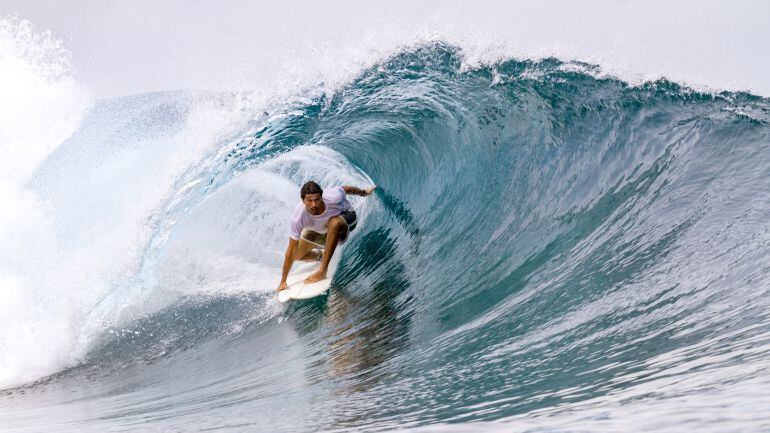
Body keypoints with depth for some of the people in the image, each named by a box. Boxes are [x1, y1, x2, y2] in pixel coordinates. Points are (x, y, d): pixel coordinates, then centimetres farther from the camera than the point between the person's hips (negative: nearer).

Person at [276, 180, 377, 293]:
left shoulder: (333, 198, -39)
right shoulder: (299, 217, -37)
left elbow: (345, 189, -14)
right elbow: (291, 249, -31)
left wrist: (364, 192, 8)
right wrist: (283, 281, -28)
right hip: (319, 229, 3)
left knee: (334, 222, -39)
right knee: (296, 255, -3)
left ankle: (322, 271, -33)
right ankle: (320, 256, 30)